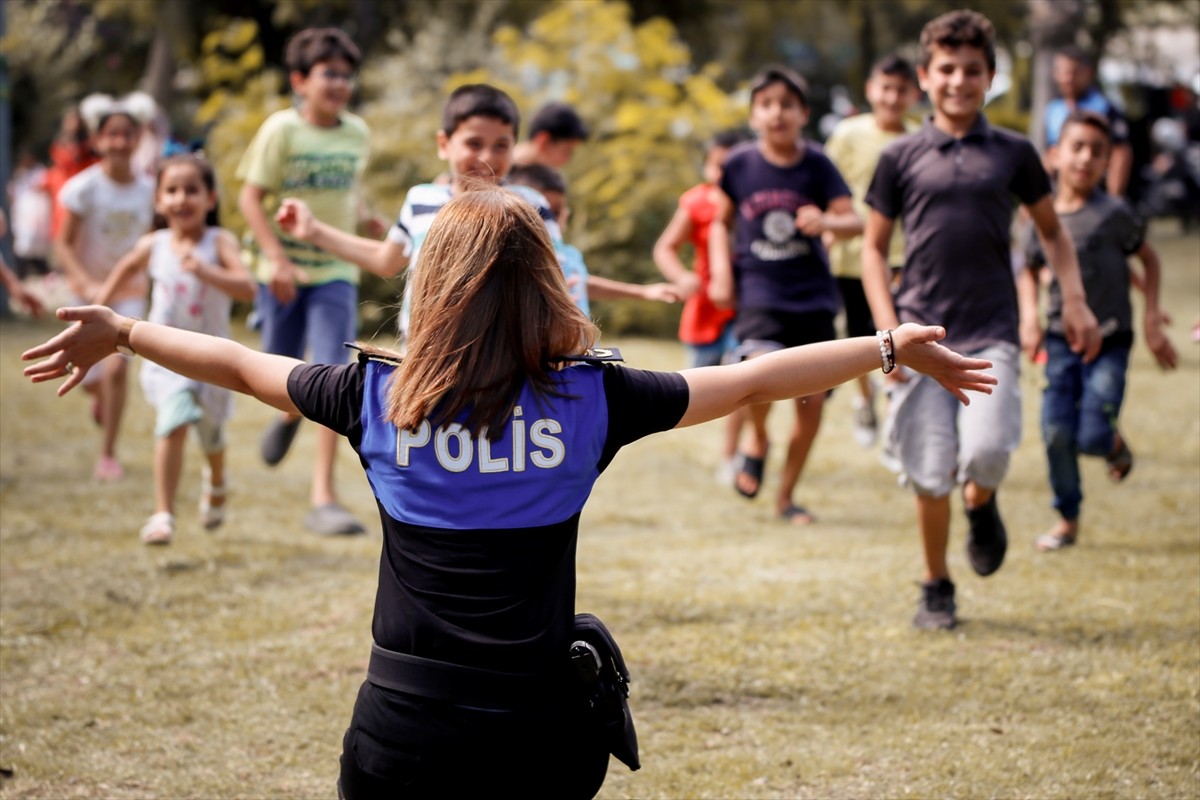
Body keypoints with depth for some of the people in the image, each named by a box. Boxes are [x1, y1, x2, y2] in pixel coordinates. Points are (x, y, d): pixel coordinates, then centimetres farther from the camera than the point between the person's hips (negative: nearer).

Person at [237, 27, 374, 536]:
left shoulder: (357, 134, 2)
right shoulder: (282, 129, -10)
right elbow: (251, 197, -10)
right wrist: (277, 257, -19)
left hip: (336, 271, 2)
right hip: (284, 271, -2)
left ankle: (322, 498, -12)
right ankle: (291, 415, 51)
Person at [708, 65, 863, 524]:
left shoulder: (817, 165, -1)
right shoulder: (740, 165, 1)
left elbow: (855, 222, -6)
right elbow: (721, 222, 16)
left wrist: (826, 222, -28)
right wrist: (720, 272, 2)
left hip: (813, 296, 1)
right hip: (760, 292, -1)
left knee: (811, 405, 1)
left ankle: (786, 496, 21)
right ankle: (757, 442, 3)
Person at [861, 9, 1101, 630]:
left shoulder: (1013, 154, 8)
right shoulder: (901, 158, 6)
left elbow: (1051, 232, 20)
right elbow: (874, 246, 10)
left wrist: (1074, 301, 6)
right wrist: (888, 326, -2)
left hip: (991, 332, 0)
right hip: (922, 336, 0)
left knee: (987, 451, -20)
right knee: (930, 473, -1)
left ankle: (982, 507, 16)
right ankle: (936, 589, 18)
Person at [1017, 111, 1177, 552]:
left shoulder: (1113, 213, -10)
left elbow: (1148, 258, 3)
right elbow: (1031, 270, 16)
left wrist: (1151, 320, 0)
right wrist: (1029, 317, 0)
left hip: (1109, 339, -3)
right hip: (1062, 338, 3)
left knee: (1092, 437, -11)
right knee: (1057, 432, -5)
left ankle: (1117, 446, 27)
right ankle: (1067, 519, 13)